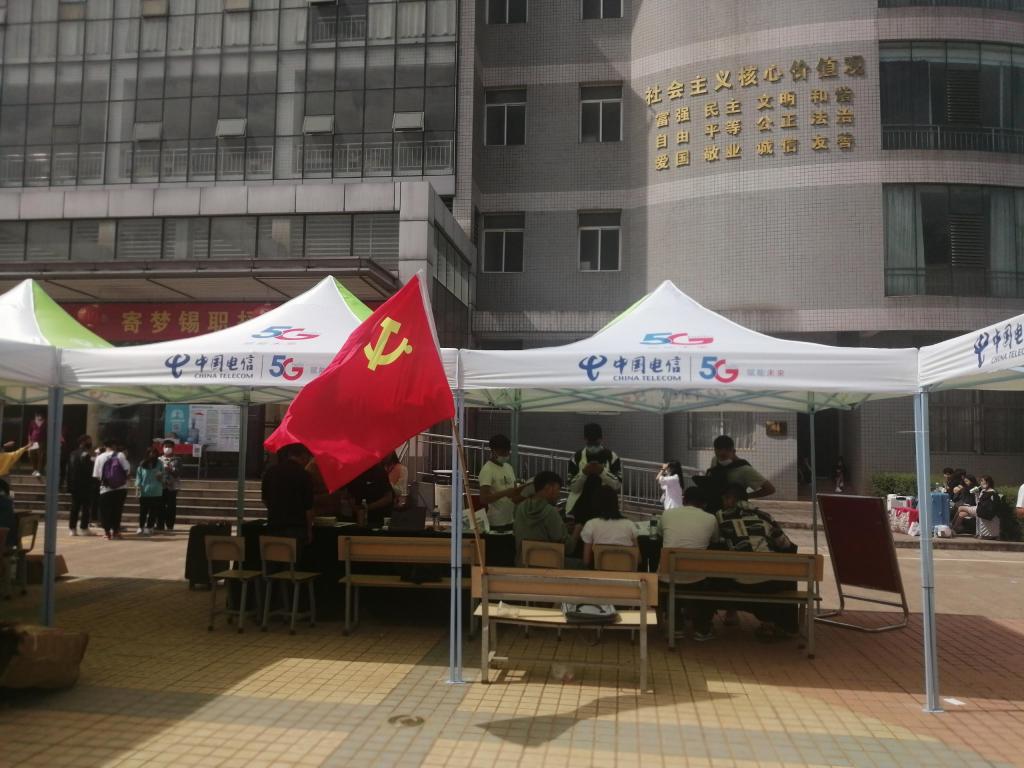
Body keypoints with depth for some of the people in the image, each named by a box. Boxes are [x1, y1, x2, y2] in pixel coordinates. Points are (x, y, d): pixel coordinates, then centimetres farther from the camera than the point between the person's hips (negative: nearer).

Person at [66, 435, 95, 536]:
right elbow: (89, 471, -17)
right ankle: (83, 528, -1)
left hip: (74, 485, 8)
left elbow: (69, 471, 13)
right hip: (85, 486, -7)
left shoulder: (72, 454, 12)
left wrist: (69, 485, 16)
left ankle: (73, 528, 10)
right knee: (86, 507, -1)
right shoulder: (86, 455, -13)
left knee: (75, 507, 10)